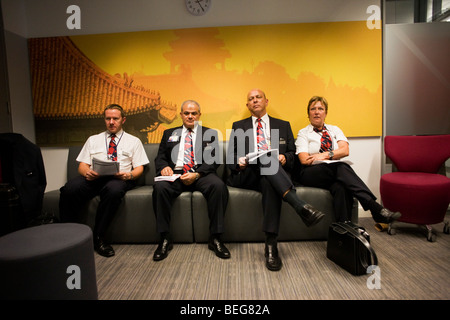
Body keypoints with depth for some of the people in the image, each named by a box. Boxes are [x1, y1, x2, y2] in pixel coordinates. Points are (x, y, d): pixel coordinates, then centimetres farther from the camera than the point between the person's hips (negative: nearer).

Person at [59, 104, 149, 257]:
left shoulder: (133, 141, 18)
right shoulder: (93, 140, 25)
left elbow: (139, 168, 9)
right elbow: (82, 165, 17)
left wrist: (130, 175, -14)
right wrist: (87, 172, -8)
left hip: (118, 178, -2)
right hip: (93, 178, 2)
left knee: (114, 189, -39)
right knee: (69, 189, -31)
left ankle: (98, 237, -24)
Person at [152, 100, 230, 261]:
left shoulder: (210, 134, 16)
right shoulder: (169, 133, 23)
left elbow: (214, 160, 3)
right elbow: (160, 157, 17)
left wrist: (197, 174, -14)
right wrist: (164, 167, -9)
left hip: (201, 174, -1)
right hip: (175, 174, 2)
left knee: (219, 186, -33)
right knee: (159, 187, -31)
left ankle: (215, 238, -21)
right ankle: (165, 239, -17)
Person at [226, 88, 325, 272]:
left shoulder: (283, 126, 24)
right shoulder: (238, 126, 23)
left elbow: (292, 153, 16)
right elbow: (230, 155, 15)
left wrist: (284, 158, -8)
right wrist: (239, 161, -9)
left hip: (274, 175, 1)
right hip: (246, 175, 0)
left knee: (270, 183, -39)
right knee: (264, 156, -35)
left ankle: (271, 245, -42)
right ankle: (300, 206, -50)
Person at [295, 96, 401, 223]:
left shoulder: (334, 130, 21)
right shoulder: (303, 133, 11)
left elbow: (345, 150, 3)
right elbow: (304, 160, -5)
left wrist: (326, 155, -15)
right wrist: (334, 156, -10)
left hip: (336, 171, 3)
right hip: (311, 174, -3)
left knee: (340, 187, -37)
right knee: (341, 168, -35)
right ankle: (375, 208, -40)